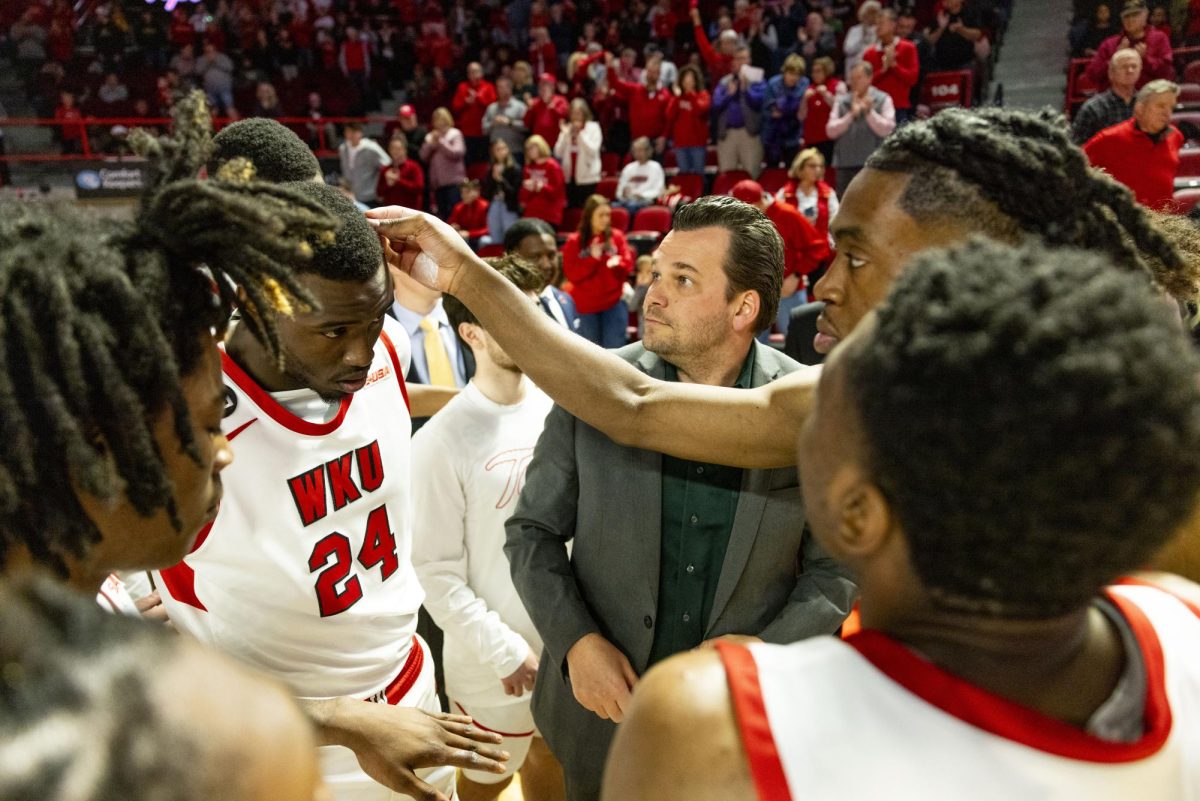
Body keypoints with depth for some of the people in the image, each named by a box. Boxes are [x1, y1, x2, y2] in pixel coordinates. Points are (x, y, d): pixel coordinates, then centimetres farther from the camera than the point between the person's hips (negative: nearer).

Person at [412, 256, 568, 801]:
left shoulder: (554, 408, -5)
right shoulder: (442, 440, -20)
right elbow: (436, 570, -16)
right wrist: (504, 651, -16)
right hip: (495, 656, -4)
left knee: (550, 754, 25)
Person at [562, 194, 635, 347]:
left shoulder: (617, 236, 3)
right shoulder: (574, 242, -2)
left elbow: (628, 264, 2)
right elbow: (572, 275, -6)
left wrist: (618, 263, -20)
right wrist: (593, 258, -14)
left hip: (615, 303, 1)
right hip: (585, 305, -1)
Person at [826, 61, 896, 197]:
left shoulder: (883, 100, 4)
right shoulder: (842, 100, 10)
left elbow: (887, 129, -7)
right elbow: (831, 131, 1)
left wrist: (869, 112, -14)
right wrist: (851, 115, -9)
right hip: (845, 163, 3)